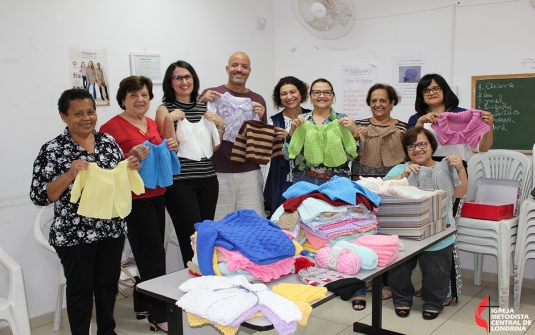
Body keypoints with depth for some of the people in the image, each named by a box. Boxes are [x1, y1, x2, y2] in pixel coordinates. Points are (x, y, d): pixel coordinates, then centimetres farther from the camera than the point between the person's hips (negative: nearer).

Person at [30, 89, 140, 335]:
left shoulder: (108, 141, 4)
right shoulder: (52, 150, -10)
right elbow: (39, 197, -12)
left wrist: (130, 168, -7)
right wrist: (70, 174, -25)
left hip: (112, 228, 5)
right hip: (74, 234, -4)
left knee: (108, 283, 17)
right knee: (80, 288, 9)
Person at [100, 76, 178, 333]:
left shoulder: (152, 124, 12)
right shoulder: (112, 127, -10)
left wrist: (170, 148, 4)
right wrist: (131, 157, -26)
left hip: (157, 195, 7)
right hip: (135, 198, -7)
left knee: (149, 254, 11)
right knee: (154, 256, -4)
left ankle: (144, 304, 25)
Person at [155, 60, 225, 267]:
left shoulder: (204, 108, 13)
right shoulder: (165, 109, 0)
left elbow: (213, 147, 14)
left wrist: (220, 125, 0)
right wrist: (170, 119, -18)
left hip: (207, 180, 5)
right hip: (179, 183, -5)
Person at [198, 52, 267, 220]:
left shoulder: (257, 100, 11)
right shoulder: (212, 94, 3)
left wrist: (261, 118, -3)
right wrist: (202, 102, -15)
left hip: (250, 173, 2)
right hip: (218, 173, -2)